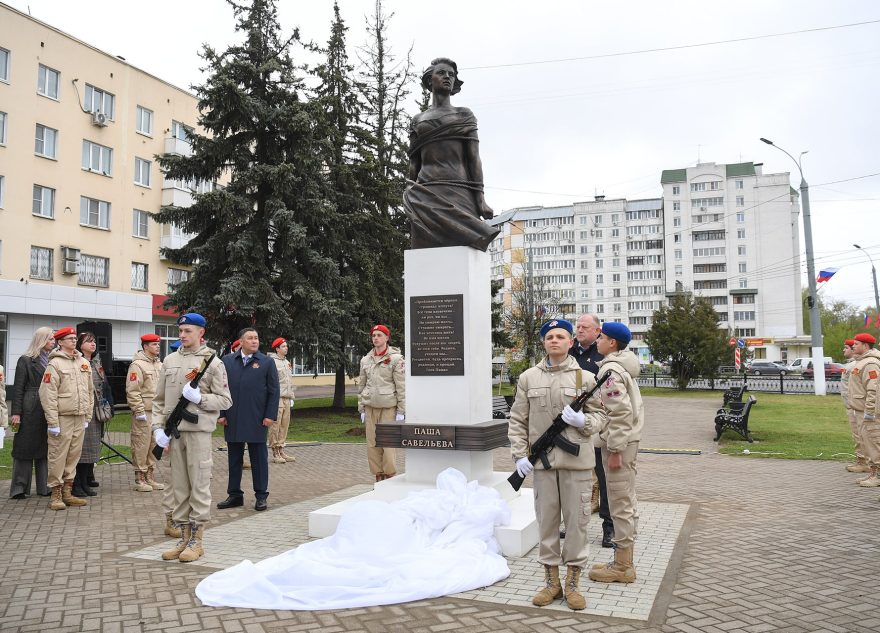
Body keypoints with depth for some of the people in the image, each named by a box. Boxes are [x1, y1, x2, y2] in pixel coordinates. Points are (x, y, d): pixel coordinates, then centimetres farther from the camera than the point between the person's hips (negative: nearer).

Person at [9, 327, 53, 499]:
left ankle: (44, 486, 13)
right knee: (25, 447, 1)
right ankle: (20, 488, 8)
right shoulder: (26, 360, -1)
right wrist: (16, 413, -10)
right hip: (30, 409, -5)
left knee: (45, 448, 7)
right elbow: (18, 388, -4)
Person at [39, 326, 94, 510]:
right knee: (58, 456, -2)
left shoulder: (84, 363, 13)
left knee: (74, 456, 10)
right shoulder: (55, 364, -6)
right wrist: (53, 422, -14)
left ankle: (67, 492, 20)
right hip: (62, 418, -6)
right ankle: (56, 495, 8)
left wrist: (88, 416, 13)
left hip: (80, 419, 6)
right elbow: (48, 394, -11)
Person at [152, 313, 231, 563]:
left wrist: (199, 397, -17)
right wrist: (158, 427, 4)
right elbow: (159, 399, 14)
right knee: (179, 486, 11)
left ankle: (196, 540, 11)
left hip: (199, 431, -5)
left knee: (199, 486, 0)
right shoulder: (170, 361, 11)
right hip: (173, 432, 5)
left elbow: (225, 401, -3)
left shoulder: (212, 362, -2)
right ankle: (183, 537, 22)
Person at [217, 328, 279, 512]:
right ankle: (235, 495, 21)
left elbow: (274, 391, 0)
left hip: (257, 420, -2)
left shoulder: (267, 362, 2)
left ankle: (261, 496, 14)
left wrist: (270, 415, -7)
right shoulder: (227, 361, 6)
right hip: (232, 419, 2)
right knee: (234, 458, 10)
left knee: (259, 458, 5)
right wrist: (221, 414, 1)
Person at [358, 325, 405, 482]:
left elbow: (401, 386, -5)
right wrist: (361, 409, 12)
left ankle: (390, 477, 5)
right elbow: (361, 385, 16)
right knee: (372, 444, 4)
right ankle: (378, 477, 15)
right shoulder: (366, 360, 11)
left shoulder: (395, 359, -3)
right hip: (370, 407, 4)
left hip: (388, 407, -4)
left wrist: (401, 411, -8)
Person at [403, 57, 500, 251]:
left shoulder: (464, 115, 16)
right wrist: (410, 199, 7)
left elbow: (474, 157, 6)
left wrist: (480, 197, -5)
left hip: (459, 192, -1)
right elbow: (414, 164, 17)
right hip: (426, 196, 1)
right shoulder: (418, 120, 20)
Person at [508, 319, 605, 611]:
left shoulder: (585, 377, 2)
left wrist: (583, 421, -15)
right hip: (542, 461, 1)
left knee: (576, 520, 6)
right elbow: (517, 420, 5)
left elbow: (599, 416, 6)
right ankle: (551, 580, 25)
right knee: (546, 520, 10)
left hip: (577, 461, -1)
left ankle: (573, 582, 22)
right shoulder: (528, 378, 4)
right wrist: (519, 455, -3)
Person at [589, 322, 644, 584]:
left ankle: (622, 567, 7)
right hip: (629, 439, 11)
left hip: (618, 442, -11)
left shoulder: (611, 370, -17)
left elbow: (619, 412, -23)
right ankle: (625, 561, 27)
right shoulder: (623, 367, 14)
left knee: (620, 505, -2)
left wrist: (615, 450, -20)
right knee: (627, 502, 16)